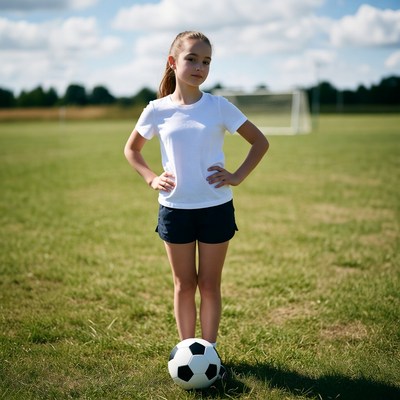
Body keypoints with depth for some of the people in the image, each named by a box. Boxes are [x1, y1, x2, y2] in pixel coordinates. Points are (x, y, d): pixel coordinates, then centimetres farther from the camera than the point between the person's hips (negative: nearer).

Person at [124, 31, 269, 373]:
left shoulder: (219, 106, -3)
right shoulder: (158, 110, -1)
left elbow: (260, 142, 4)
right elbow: (131, 149, 13)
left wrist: (237, 177, -6)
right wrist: (152, 178, 0)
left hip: (216, 207, 0)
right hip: (175, 209, 1)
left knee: (209, 284, 8)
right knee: (184, 284, 11)